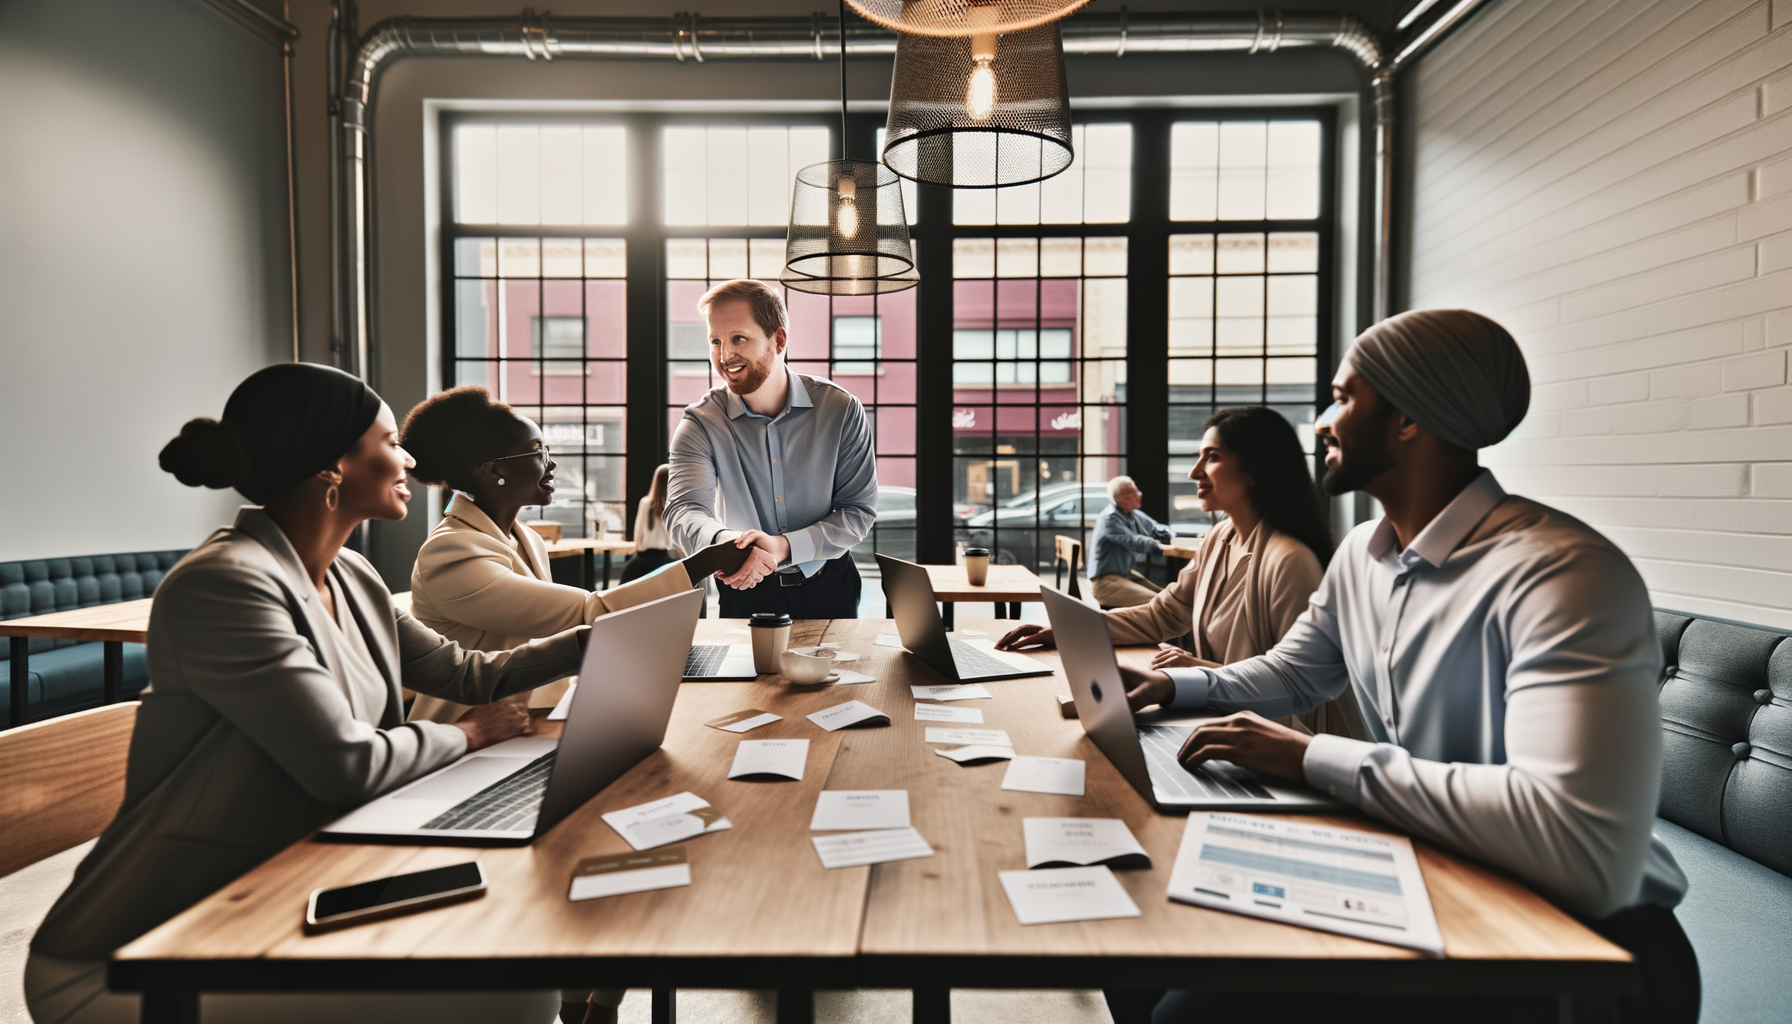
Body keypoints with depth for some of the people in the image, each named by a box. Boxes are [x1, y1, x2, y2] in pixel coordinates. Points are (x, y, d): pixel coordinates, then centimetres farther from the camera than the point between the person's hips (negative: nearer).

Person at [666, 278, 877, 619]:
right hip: (745, 593, 0)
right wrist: (723, 540, -43)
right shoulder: (700, 423, -6)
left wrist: (783, 546, -23)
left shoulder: (842, 410, -7)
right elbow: (684, 511, -20)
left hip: (829, 590, 0)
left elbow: (860, 511, -7)